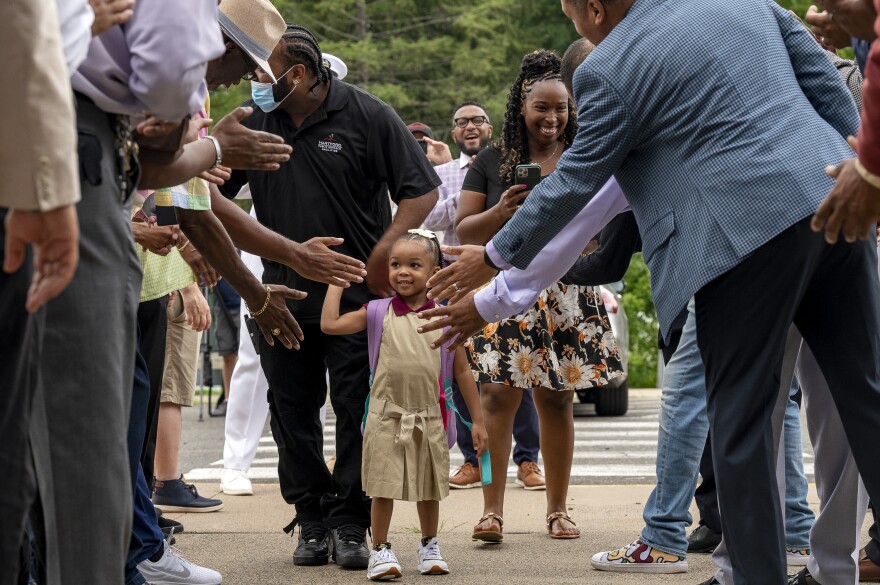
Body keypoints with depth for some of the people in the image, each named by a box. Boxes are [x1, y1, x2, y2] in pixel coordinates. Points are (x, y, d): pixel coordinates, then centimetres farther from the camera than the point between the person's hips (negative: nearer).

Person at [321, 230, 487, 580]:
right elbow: (329, 325, -9)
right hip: (386, 416, -1)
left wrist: (477, 420, 5)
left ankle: (429, 547, 30)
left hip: (429, 418, 1)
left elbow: (462, 370, 6)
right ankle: (380, 550, 13)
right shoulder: (378, 313, -1)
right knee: (383, 487, 1)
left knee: (429, 488, 14)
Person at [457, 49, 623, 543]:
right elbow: (465, 231, 6)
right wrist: (502, 212, -12)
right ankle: (492, 509, -10)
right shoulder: (491, 162, 7)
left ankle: (558, 508, 13)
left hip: (566, 294, 1)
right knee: (499, 395, -11)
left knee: (557, 399, 3)